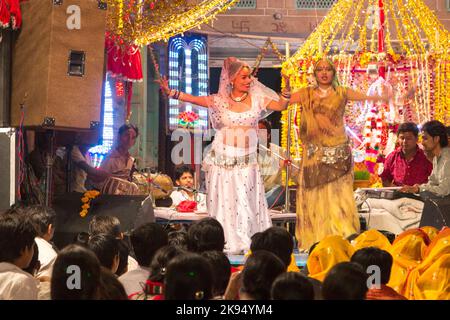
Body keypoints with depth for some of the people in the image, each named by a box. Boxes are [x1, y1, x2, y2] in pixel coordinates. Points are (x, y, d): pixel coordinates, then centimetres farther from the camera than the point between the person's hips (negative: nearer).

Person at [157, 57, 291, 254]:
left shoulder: (256, 99, 5)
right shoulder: (220, 100, 2)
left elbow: (281, 106, 1)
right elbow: (192, 99, -3)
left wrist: (287, 88, -14)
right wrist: (169, 91, -13)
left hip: (246, 161, 0)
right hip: (222, 160, 0)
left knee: (245, 203, -5)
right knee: (222, 202, 0)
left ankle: (245, 243, 3)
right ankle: (224, 243, 7)